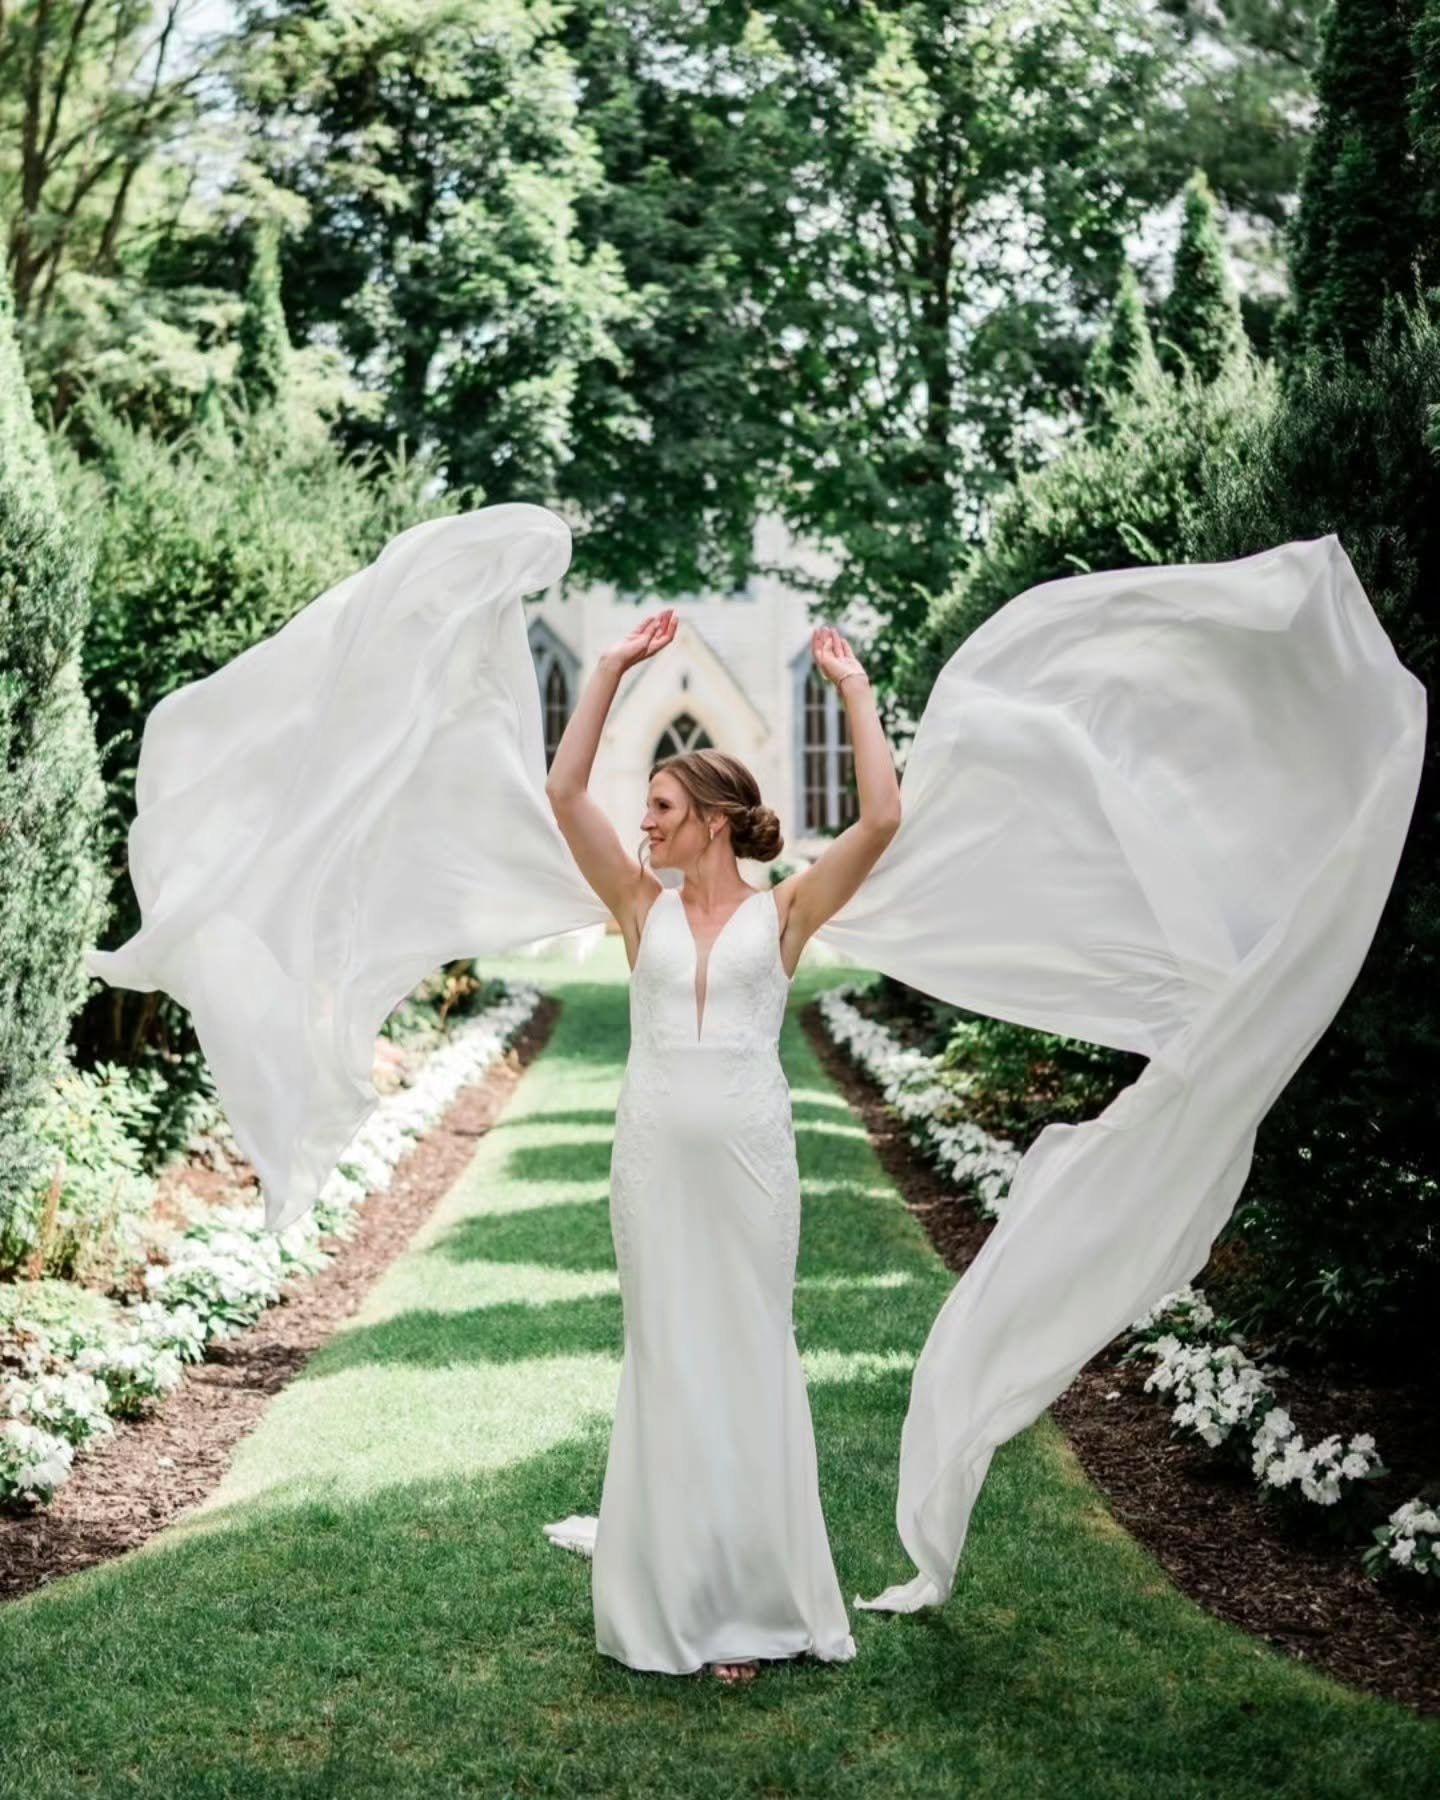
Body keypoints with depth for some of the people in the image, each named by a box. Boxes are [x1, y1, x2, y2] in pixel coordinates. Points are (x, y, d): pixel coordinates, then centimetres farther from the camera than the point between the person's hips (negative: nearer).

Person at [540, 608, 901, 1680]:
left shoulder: (784, 911, 1)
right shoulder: (644, 906, 7)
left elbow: (883, 819, -11)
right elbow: (566, 794, 1)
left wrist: (855, 691, -6)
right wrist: (615, 670, 0)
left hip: (749, 1155, -2)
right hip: (654, 1154, 3)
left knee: (749, 1355, 4)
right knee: (667, 1358, 8)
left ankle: (751, 1592, 12)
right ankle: (674, 1586, 18)